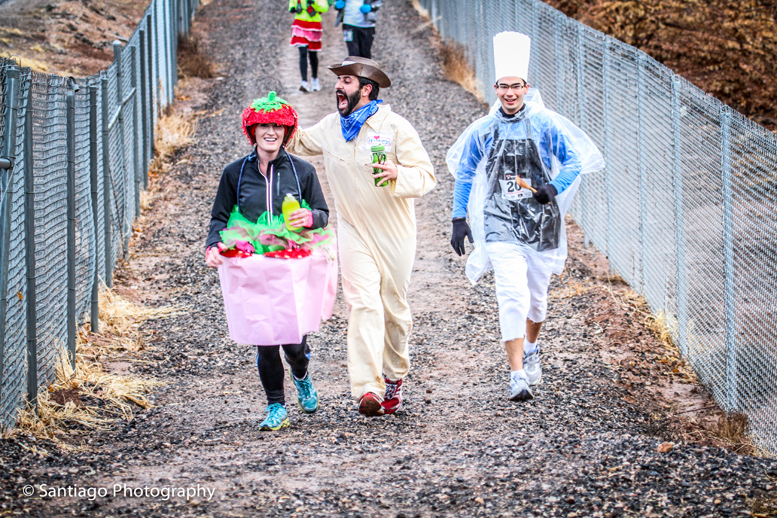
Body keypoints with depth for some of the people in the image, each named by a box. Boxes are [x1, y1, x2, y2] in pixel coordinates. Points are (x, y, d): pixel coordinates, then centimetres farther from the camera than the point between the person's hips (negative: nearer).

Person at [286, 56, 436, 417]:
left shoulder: (395, 127, -10)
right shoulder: (330, 127, 5)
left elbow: (426, 176, -13)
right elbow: (298, 142, 24)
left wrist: (398, 173, -33)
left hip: (394, 234, -2)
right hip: (354, 233, 2)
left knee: (394, 306, 9)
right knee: (363, 305, -14)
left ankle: (393, 377, 33)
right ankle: (368, 389, -25)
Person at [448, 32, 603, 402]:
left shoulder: (546, 125, -1)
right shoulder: (482, 131, 3)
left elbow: (576, 159, 2)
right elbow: (464, 174, 14)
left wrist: (554, 188, -15)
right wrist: (458, 219, 13)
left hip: (541, 220, 1)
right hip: (501, 224, -1)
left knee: (536, 293, 16)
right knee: (512, 295, -16)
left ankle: (531, 348, 46)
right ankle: (518, 375, -18)